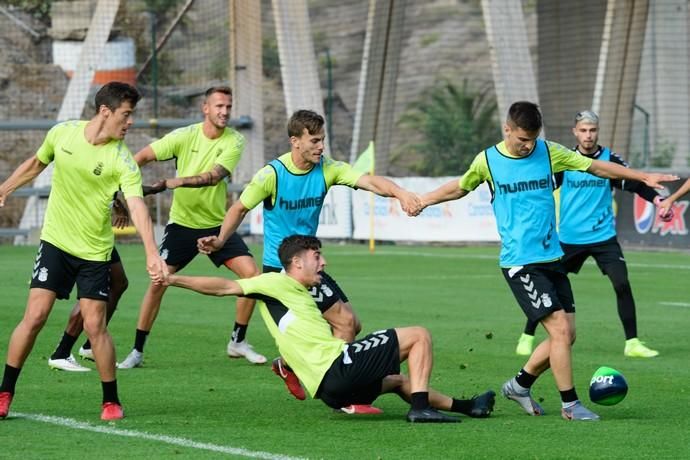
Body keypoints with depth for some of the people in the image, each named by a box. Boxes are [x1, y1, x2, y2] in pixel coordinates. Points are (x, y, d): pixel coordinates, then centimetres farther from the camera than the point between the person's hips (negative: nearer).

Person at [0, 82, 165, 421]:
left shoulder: (122, 160, -13)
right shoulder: (62, 133, -4)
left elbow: (136, 206, -25)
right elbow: (36, 163, 16)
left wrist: (151, 253, -37)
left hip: (95, 252, -2)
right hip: (56, 242, 2)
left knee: (95, 326, -6)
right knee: (34, 316, -6)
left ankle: (111, 402, 11)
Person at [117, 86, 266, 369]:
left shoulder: (234, 141, -10)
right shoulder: (185, 136, -11)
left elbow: (215, 175, -26)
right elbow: (142, 157, -10)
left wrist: (180, 181, -39)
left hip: (218, 224, 1)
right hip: (182, 222, -1)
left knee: (252, 274, -11)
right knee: (158, 282, -9)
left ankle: (238, 341, 6)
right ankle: (137, 351, 2)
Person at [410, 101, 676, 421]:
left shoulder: (548, 152, 3)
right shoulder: (487, 161, -2)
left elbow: (595, 167, 9)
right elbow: (460, 187, 17)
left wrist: (643, 177, 7)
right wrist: (423, 200, 17)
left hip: (552, 258, 5)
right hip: (519, 263, -5)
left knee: (566, 334, 4)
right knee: (559, 329, -14)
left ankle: (520, 384, 24)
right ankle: (570, 404, -3)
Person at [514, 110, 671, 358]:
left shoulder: (610, 159, -1)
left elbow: (634, 183, -8)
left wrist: (658, 200, -22)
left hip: (603, 236, -1)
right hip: (568, 238, 1)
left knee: (622, 284, -13)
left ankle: (632, 343, -5)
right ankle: (527, 338, 19)